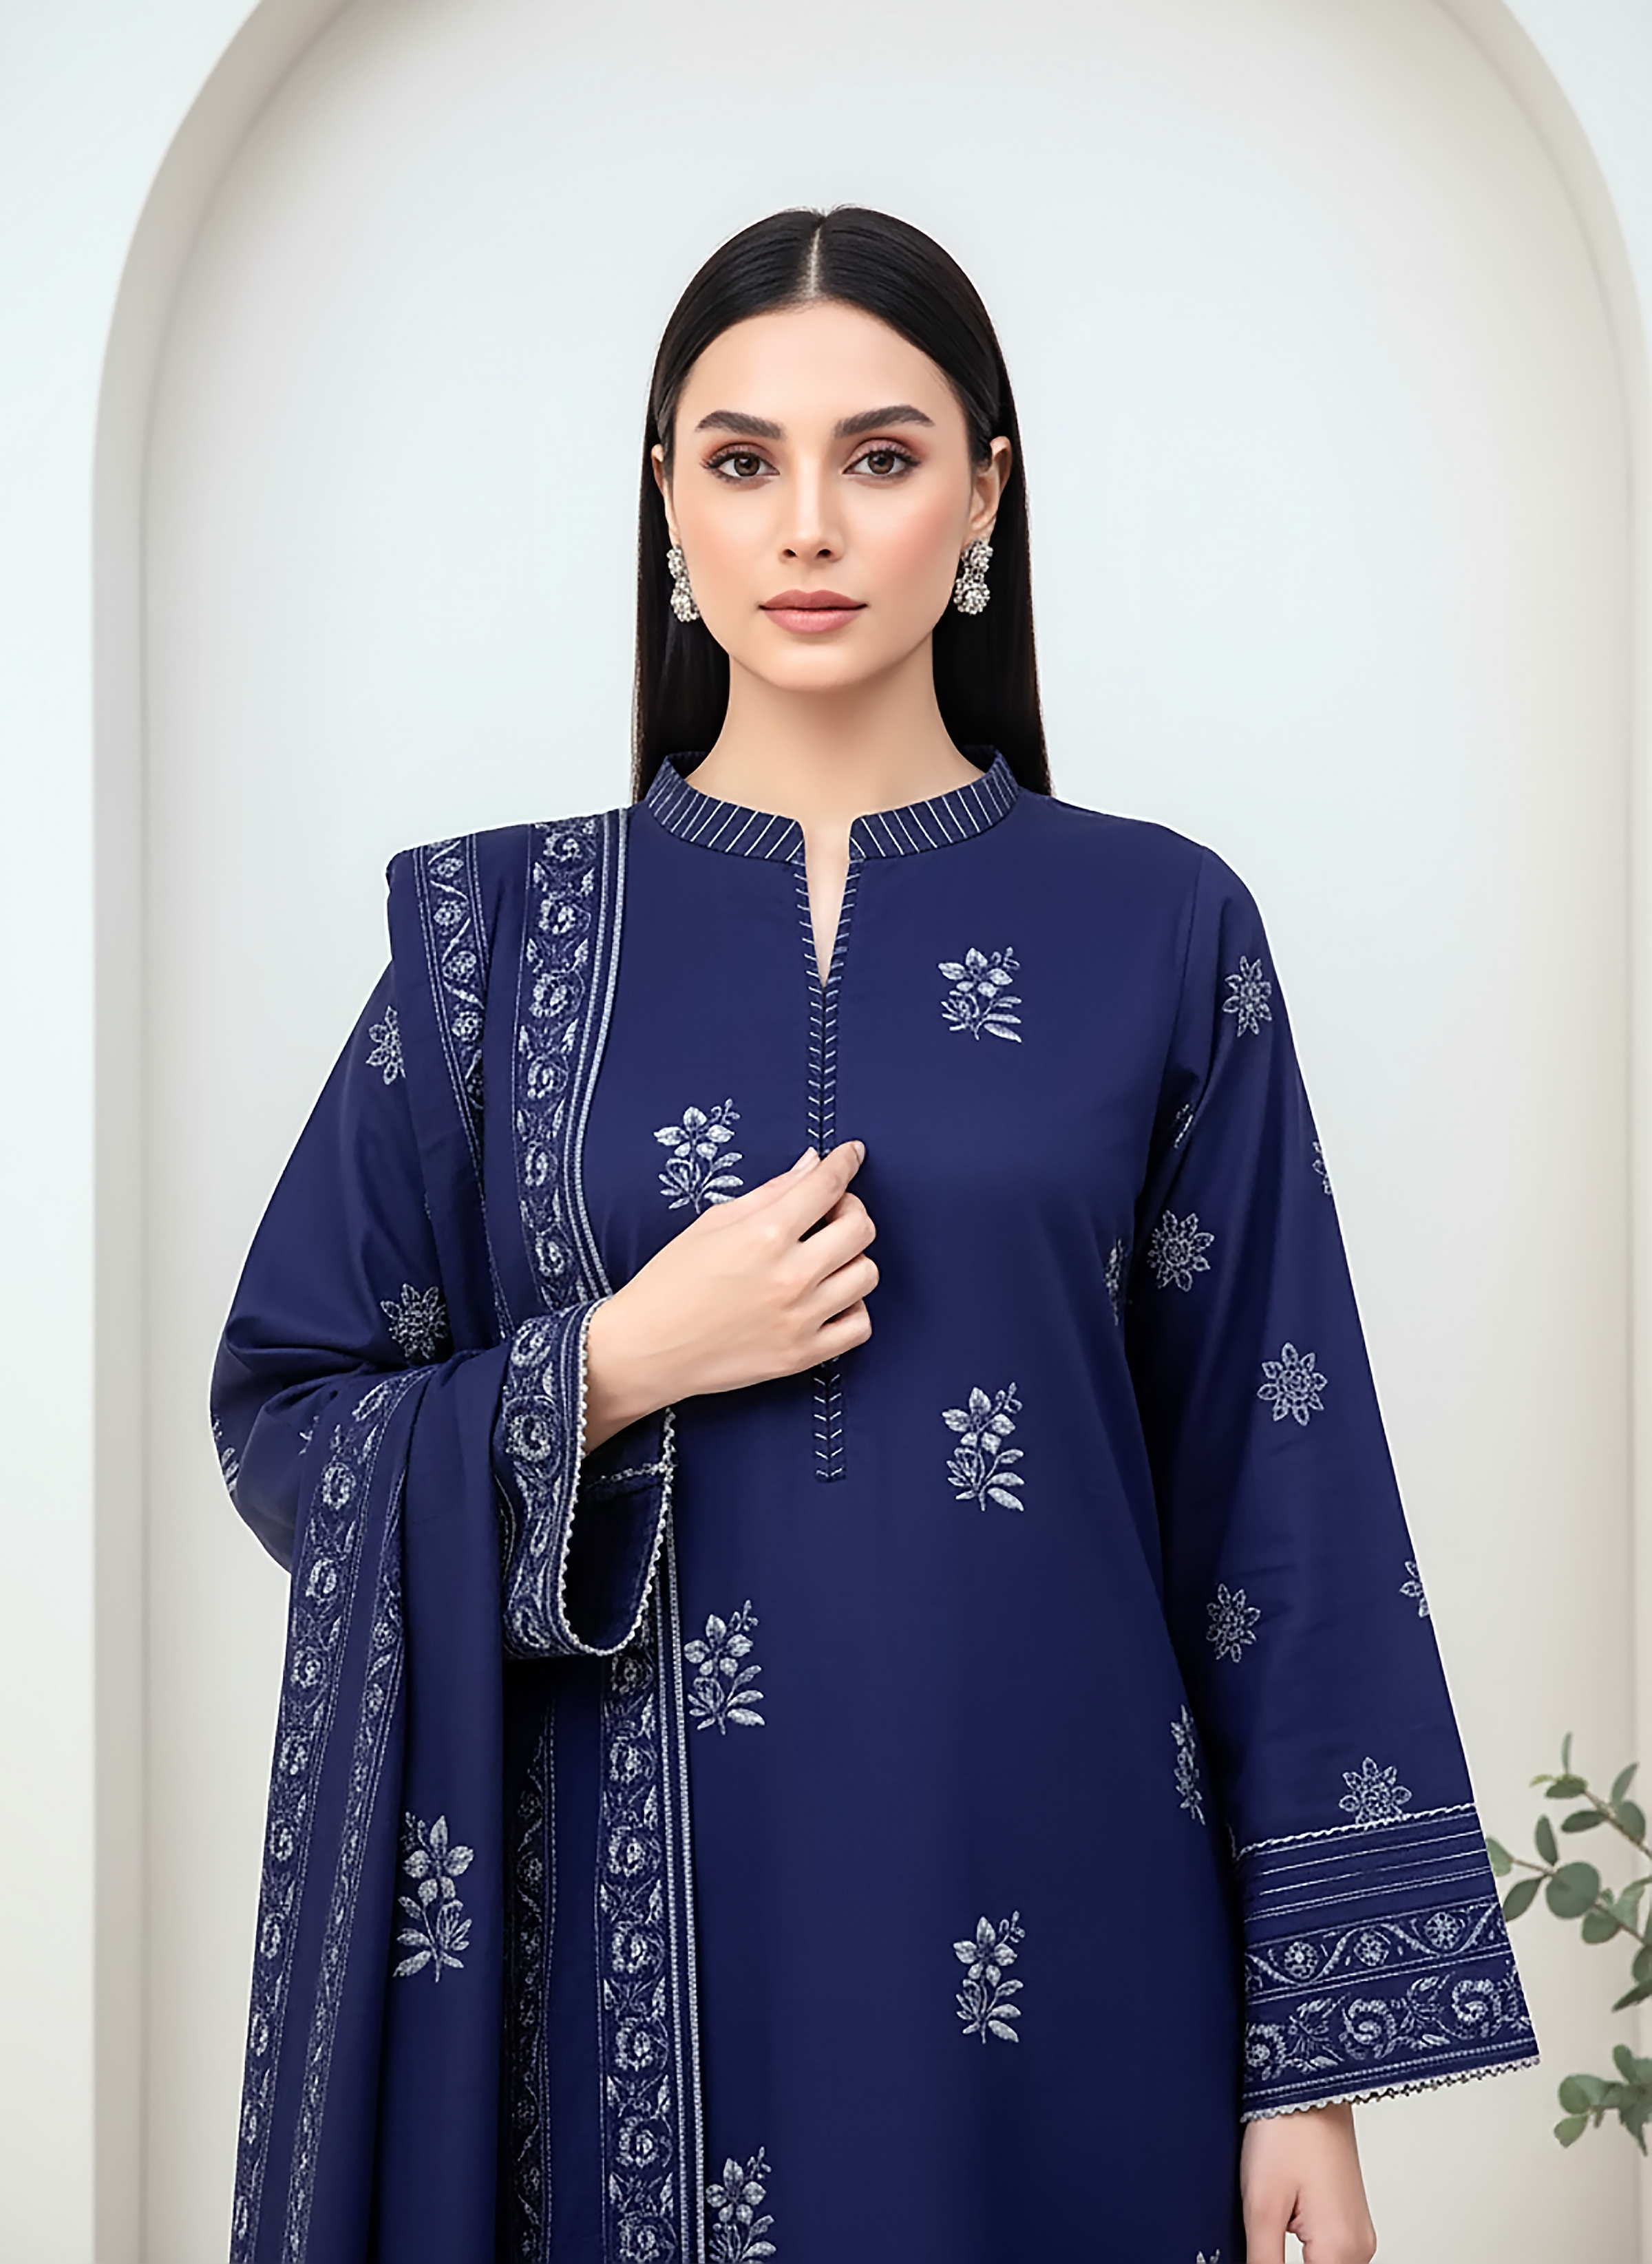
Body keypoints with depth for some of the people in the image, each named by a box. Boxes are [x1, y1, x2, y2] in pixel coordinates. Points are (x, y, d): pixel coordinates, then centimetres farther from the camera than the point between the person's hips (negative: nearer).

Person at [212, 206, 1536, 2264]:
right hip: (641, 1936, 1)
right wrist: (616, 1367, -13)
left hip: (1043, 1941, 0)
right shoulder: (509, 927, 2)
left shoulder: (1156, 930, -1)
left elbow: (1274, 1497, -2)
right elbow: (285, 1420, 4)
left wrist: (1316, 2063, -4)